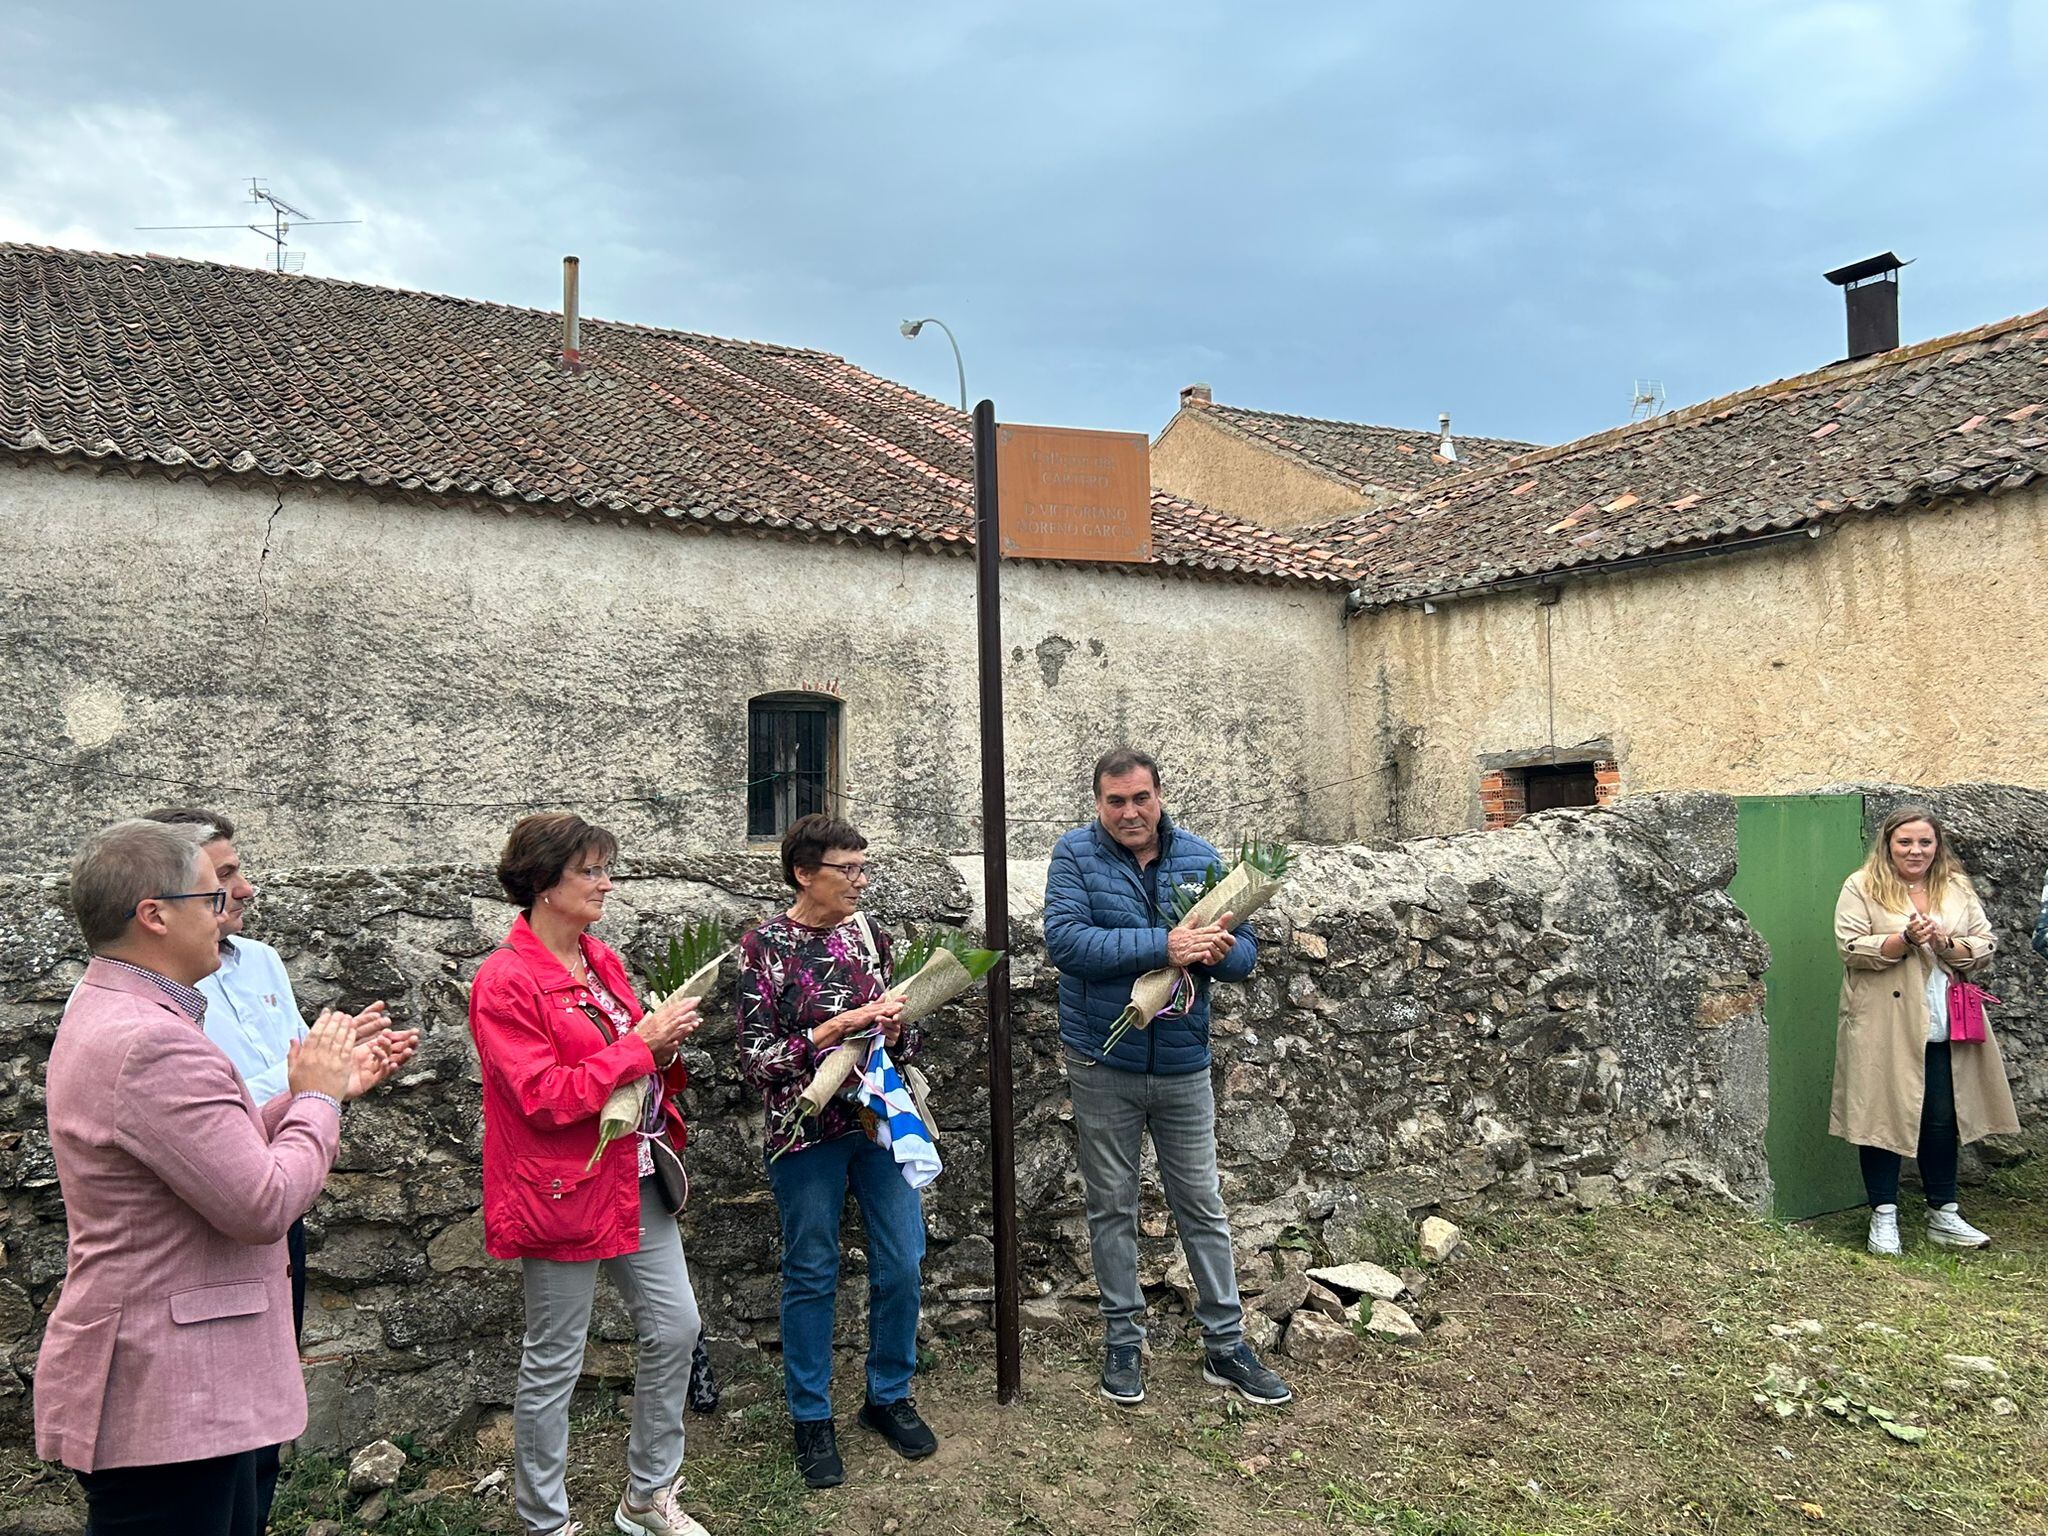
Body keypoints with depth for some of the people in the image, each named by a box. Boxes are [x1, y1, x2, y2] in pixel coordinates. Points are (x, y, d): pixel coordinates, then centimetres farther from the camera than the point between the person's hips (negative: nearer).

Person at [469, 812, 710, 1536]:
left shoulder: (603, 960, 8)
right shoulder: (505, 981, -16)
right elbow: (545, 1098, -22)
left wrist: (666, 1047, -2)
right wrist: (639, 1044, -22)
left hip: (637, 1179, 8)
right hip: (564, 1191, -8)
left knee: (675, 1328, 12)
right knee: (554, 1363, 7)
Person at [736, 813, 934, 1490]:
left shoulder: (870, 935, 4)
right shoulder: (764, 947, -10)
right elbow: (755, 1062, -13)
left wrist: (895, 1028, -10)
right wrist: (836, 1028, -20)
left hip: (881, 1119, 4)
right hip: (806, 1132, -4)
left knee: (902, 1265, 8)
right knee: (812, 1276, 8)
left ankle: (888, 1395, 30)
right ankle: (811, 1417, 26)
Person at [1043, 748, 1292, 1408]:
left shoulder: (1201, 858, 1)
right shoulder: (1076, 854, -8)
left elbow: (1245, 950, 4)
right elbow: (1064, 939, -23)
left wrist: (1220, 951, -22)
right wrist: (1163, 945, -30)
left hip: (1184, 1063, 2)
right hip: (1102, 1063, -2)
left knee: (1202, 1204, 11)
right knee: (1113, 1206, 12)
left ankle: (1225, 1344, 25)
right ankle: (1123, 1339, 28)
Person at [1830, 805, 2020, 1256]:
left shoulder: (1958, 889, 11)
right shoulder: (1862, 888, -2)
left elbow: (1985, 946, 6)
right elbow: (1851, 948, -10)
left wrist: (1946, 943, -13)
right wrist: (1905, 939, -22)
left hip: (1943, 1029, 4)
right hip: (1883, 1028, -4)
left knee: (1942, 1118, 10)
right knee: (1883, 1115, 2)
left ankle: (1943, 1214, 24)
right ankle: (1884, 1217, 12)